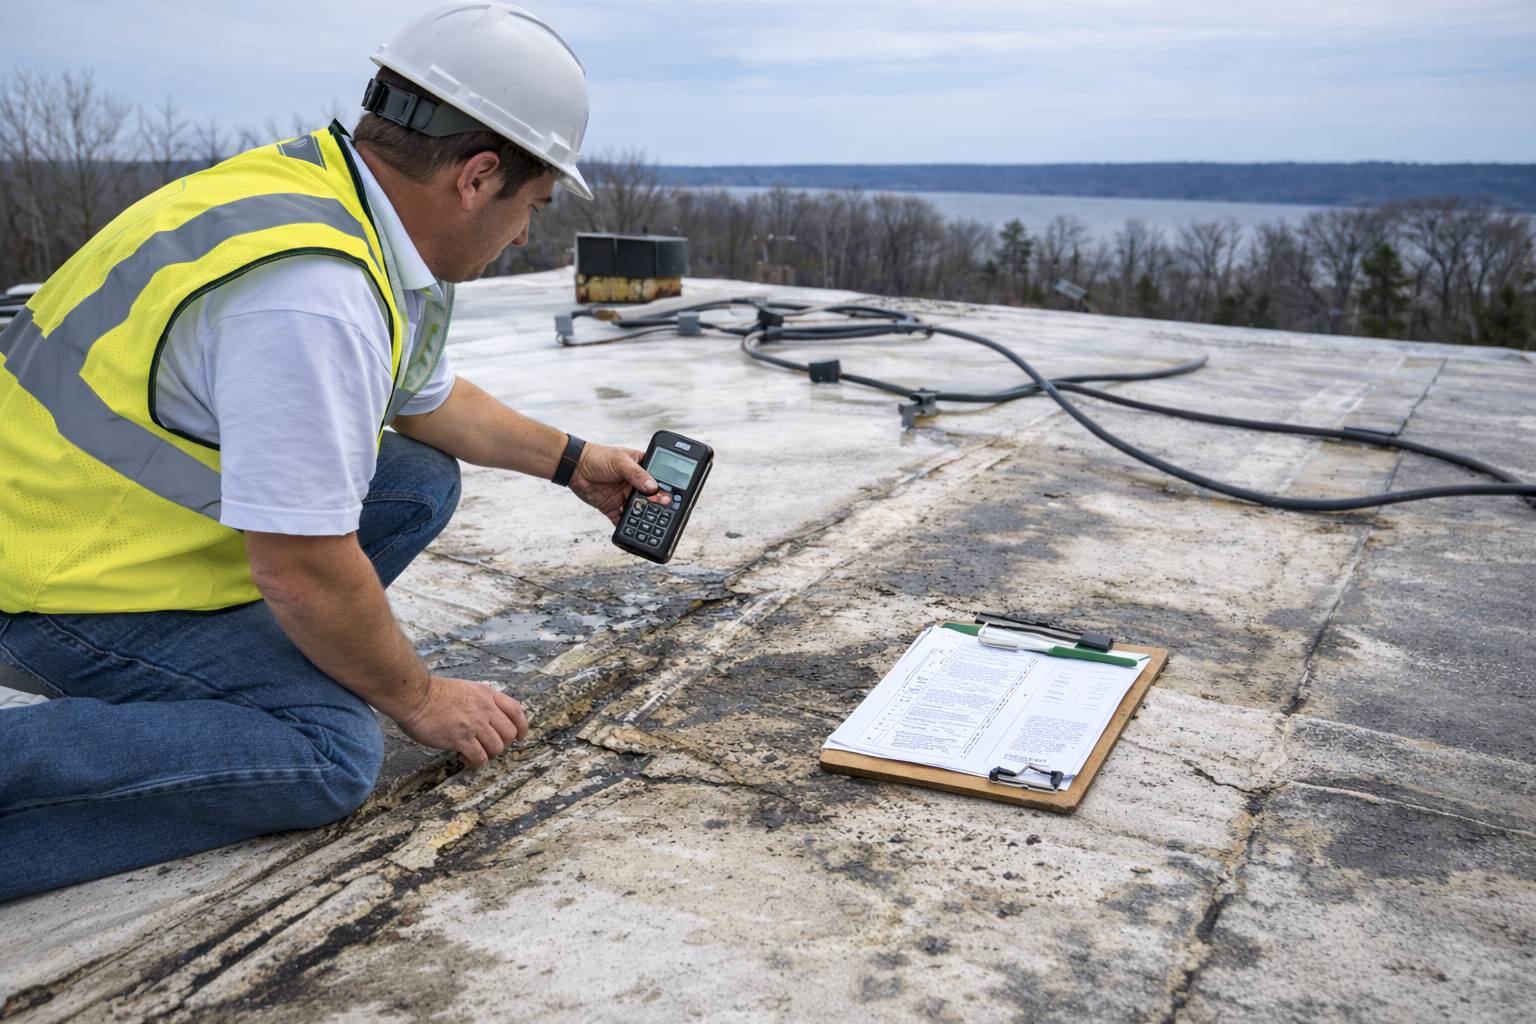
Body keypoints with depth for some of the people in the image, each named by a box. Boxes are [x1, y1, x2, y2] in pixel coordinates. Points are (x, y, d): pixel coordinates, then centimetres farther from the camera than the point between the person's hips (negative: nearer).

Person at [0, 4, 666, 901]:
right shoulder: (312, 292, -31)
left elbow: (427, 401, 19)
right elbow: (300, 569, -27)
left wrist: (571, 460, 21)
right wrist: (418, 699, -11)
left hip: (145, 511, 10)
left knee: (422, 484, 6)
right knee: (331, 754, -20)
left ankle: (234, 663, 6)